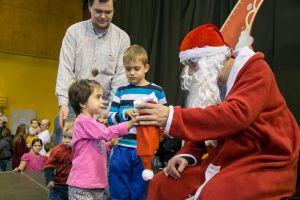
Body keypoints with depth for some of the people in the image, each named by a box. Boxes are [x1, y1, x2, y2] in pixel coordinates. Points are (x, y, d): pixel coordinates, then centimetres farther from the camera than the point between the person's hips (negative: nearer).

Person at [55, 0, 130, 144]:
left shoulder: (122, 38, 2)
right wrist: (63, 103, -19)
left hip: (105, 108, 0)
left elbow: (121, 76, -5)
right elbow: (65, 68, -7)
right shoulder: (74, 31, 1)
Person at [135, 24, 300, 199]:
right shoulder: (210, 83, 9)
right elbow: (204, 129, 13)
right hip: (225, 162, 7)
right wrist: (187, 156, -8)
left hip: (265, 164, -7)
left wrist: (172, 117, -33)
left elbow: (238, 114, -30)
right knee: (162, 184, -2)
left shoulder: (256, 69, -11)